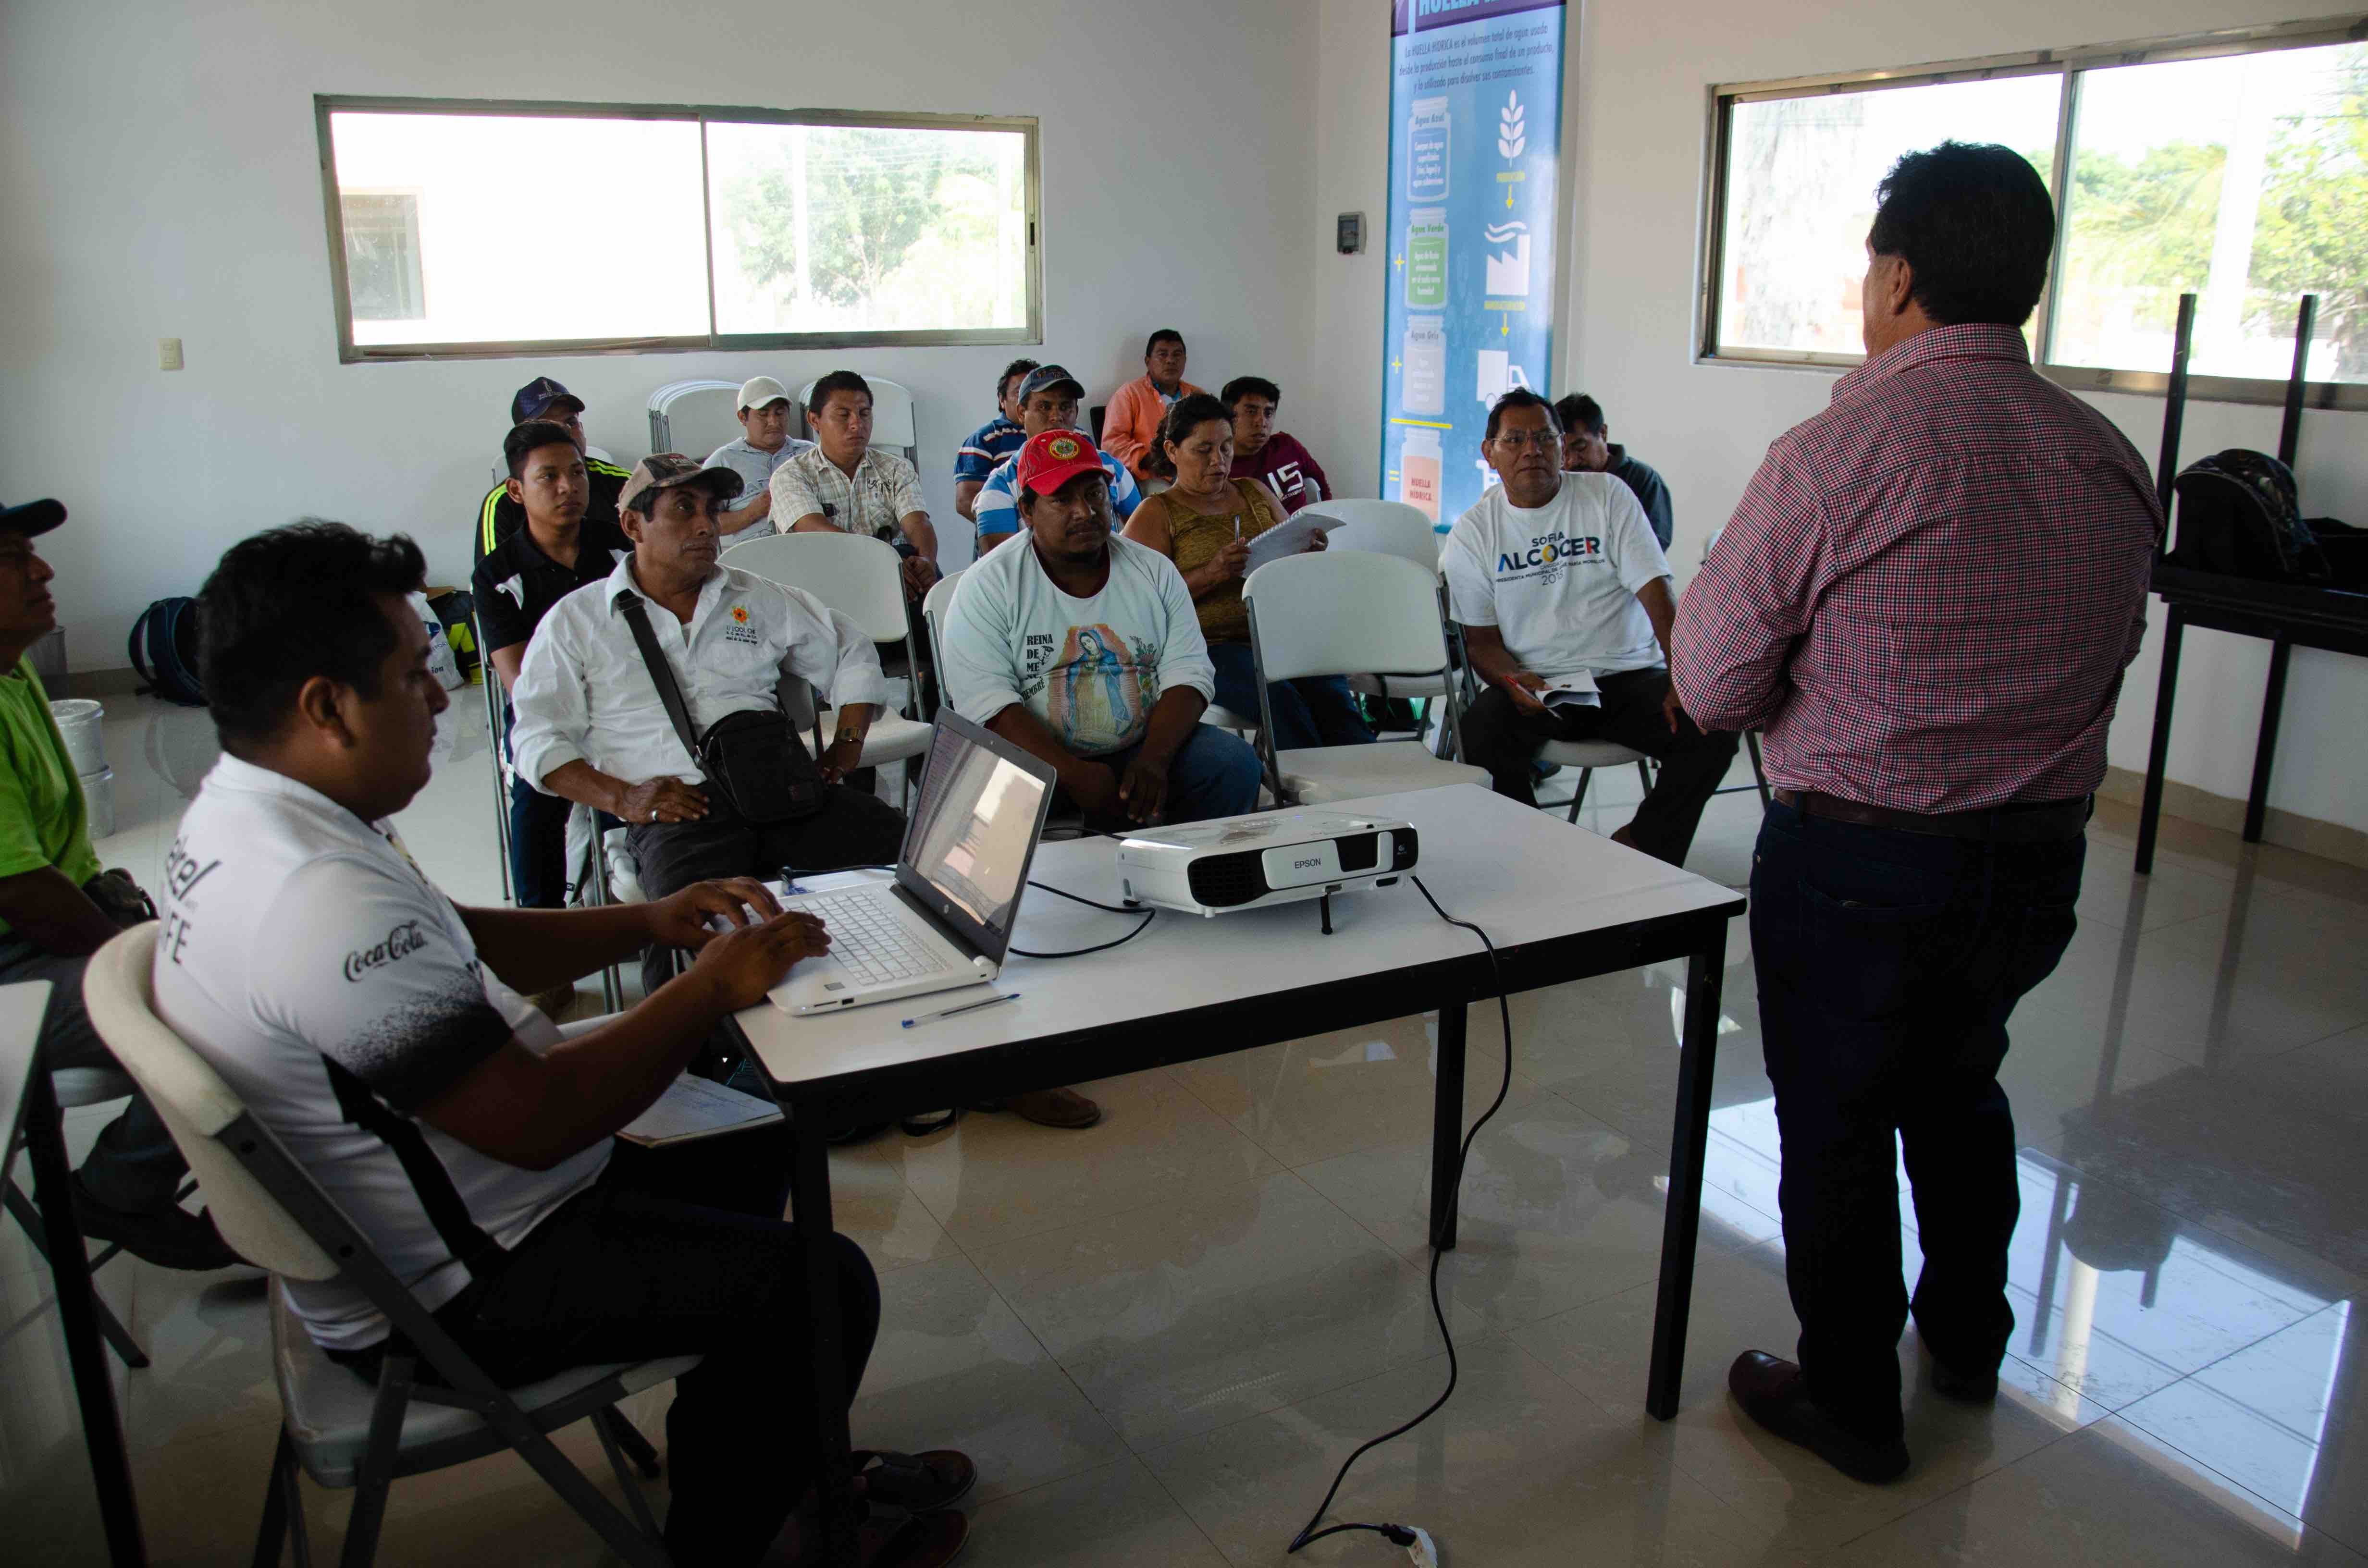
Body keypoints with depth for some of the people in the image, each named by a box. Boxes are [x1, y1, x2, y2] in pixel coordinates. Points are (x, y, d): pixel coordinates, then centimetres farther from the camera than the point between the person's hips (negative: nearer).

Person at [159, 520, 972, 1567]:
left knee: (746, 1156, 20)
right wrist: (709, 988, -17)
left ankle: (795, 1466, 33)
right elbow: (537, 1120, -30)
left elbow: (453, 946, 13)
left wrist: (648, 923, 2)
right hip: (446, 1297, -10)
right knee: (821, 1284, -9)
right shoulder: (324, 900, -34)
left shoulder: (240, 813, 1)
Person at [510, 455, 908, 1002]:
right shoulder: (577, 620, 16)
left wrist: (845, 748, 14)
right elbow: (538, 739, 9)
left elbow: (853, 653, 31)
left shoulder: (757, 599, 24)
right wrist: (620, 798, -8)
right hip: (676, 810, -3)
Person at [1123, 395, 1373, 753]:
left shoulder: (1256, 494, 23)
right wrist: (1210, 574, -20)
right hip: (1209, 646, -4)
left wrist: (1309, 552, 2)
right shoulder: (1156, 515, 7)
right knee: (1279, 698, -33)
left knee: (1331, 690, -27)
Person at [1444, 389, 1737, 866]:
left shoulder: (1607, 495, 4)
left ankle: (1638, 847, -2)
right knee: (1480, 738, -32)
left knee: (1713, 733, -23)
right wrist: (1511, 679, -19)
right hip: (1536, 686, -1)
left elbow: (1655, 592, -4)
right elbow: (1481, 639, 5)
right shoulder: (1473, 532, 5)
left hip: (1628, 675, 1)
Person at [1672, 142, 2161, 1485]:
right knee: (1959, 1086, 28)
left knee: (1837, 1126, 12)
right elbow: (2107, 659, 10)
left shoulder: (1836, 458, -20)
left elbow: (1711, 685, -15)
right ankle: (1970, 1340, 48)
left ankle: (1851, 1404, 29)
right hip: (2044, 856, 6)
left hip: (1859, 860, -6)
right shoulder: (2116, 465, -1)